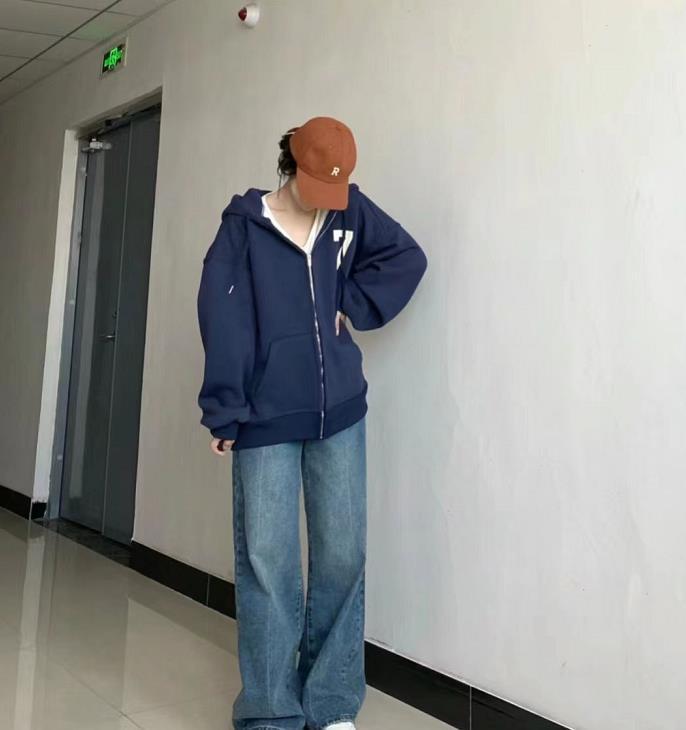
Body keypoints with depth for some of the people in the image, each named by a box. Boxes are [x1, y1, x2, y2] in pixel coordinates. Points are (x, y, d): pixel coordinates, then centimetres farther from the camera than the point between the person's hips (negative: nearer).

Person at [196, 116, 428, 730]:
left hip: (339, 410, 3)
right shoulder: (244, 225, -2)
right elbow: (223, 320, -5)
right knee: (267, 561, -1)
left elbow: (408, 257, 11)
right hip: (266, 418, -2)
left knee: (344, 555, 5)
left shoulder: (351, 211, 7)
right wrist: (225, 410, -8)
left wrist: (354, 305, -2)